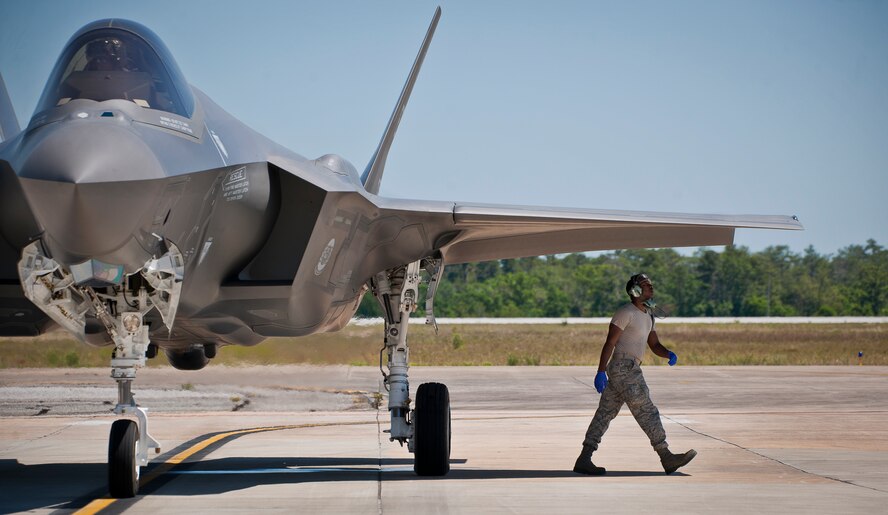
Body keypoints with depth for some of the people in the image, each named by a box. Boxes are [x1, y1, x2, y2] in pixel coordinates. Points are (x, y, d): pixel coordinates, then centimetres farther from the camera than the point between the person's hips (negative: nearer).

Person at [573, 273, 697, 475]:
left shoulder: (647, 315, 19)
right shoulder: (625, 312, -11)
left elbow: (655, 345, 18)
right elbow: (610, 343, -15)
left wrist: (669, 354, -4)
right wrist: (601, 372, -21)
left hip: (626, 370, 10)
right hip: (624, 369, -10)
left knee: (605, 414, 6)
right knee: (647, 412, -7)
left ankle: (584, 460, 4)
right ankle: (667, 458, -5)